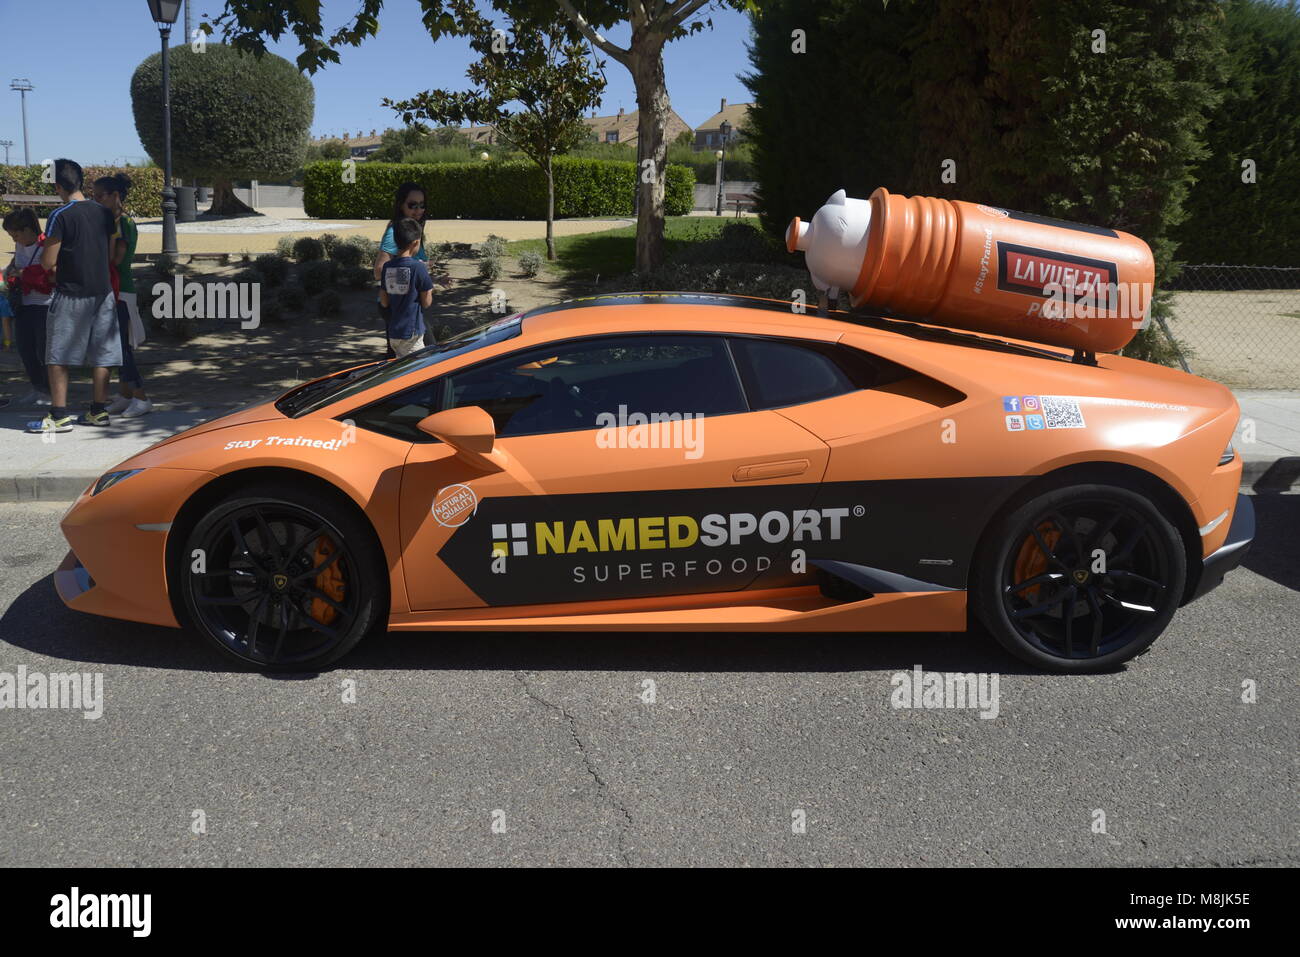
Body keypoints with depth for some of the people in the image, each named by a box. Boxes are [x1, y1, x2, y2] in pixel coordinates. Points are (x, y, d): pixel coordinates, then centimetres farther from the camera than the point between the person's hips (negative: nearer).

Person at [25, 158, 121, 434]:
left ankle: (59, 416, 2)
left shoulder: (60, 216, -13)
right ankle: (98, 411, 14)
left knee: (58, 357, 2)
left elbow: (47, 262, -12)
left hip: (70, 294, -6)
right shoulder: (103, 213, 5)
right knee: (101, 355, 9)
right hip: (102, 292, 6)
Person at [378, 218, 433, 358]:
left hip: (393, 332, 6)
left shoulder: (387, 267, 4)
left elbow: (384, 302, 8)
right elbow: (426, 303, -8)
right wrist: (429, 291, 10)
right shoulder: (418, 267, -13)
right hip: (411, 333, -6)